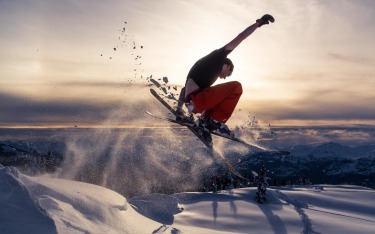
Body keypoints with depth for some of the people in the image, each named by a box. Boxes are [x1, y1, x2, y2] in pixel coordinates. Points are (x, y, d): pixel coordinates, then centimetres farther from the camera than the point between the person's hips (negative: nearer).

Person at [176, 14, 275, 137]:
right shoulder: (218, 56, 10)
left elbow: (184, 89, 33)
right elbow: (239, 38, 3)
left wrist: (179, 110, 36)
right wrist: (258, 23, 8)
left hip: (193, 105, 9)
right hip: (197, 99, -9)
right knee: (236, 87, -5)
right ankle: (214, 121, -8)